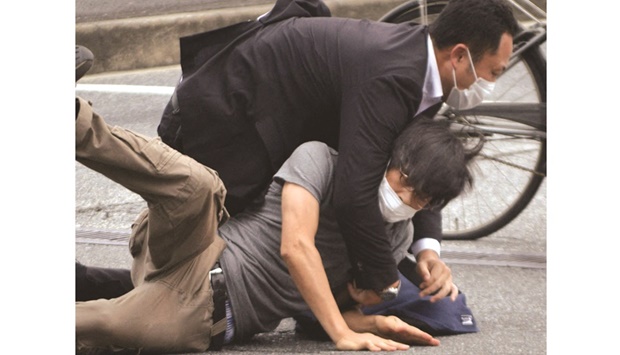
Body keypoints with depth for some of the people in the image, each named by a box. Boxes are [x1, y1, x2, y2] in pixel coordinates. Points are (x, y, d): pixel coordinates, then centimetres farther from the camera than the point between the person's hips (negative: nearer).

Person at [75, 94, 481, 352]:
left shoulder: (397, 237, 14)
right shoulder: (320, 160, -3)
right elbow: (295, 248, -16)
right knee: (192, 183, -38)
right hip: (205, 258, -2)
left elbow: (335, 308, 17)